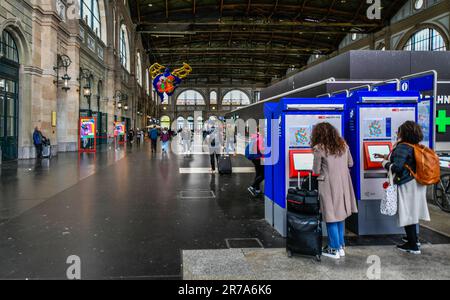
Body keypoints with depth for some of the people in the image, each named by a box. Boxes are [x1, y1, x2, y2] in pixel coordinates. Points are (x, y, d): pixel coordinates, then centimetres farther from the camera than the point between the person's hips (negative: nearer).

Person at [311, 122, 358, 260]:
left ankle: (334, 249, 13)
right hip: (343, 184, 6)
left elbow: (316, 171, -6)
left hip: (329, 185, -6)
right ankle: (341, 246, 25)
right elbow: (350, 163, 14)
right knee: (340, 215, 16)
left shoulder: (319, 148, -11)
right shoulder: (343, 145, 6)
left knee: (331, 217, 5)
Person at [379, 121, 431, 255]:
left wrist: (385, 163, -7)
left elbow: (396, 167, -25)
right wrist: (387, 157, 25)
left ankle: (413, 246, 6)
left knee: (408, 213, -1)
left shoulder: (403, 147, -19)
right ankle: (414, 238, 34)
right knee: (412, 211, 20)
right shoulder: (415, 146, 10)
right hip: (416, 183, 9)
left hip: (407, 184, -9)